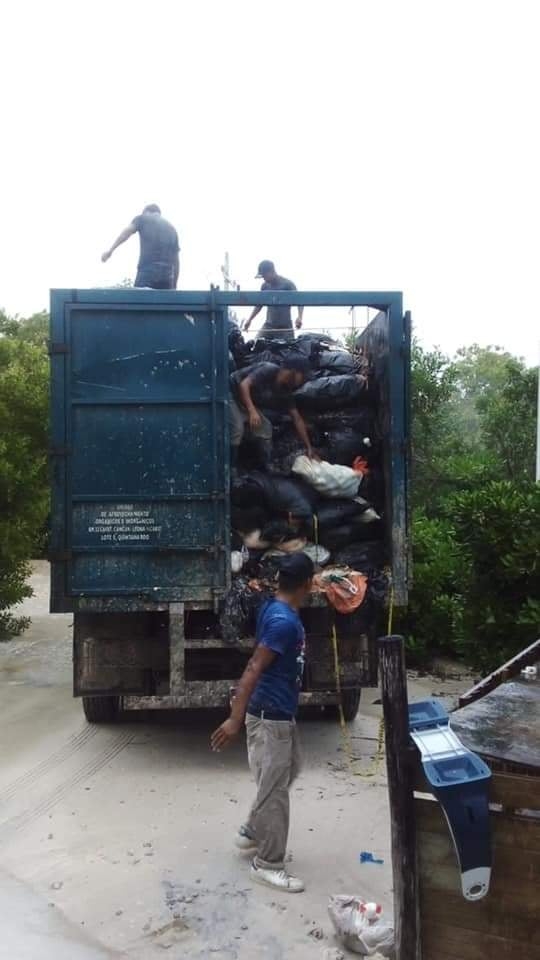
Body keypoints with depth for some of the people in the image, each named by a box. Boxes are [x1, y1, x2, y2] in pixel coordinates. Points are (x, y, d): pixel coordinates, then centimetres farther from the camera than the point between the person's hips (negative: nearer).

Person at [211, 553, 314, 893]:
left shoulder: (275, 608, 2)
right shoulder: (285, 621, -26)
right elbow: (254, 669, -28)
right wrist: (236, 719, -28)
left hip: (282, 714, 10)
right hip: (270, 717, -10)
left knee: (289, 770, 24)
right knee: (274, 791, 3)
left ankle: (251, 833, 38)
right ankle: (267, 865, 18)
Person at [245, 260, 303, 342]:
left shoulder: (287, 284, -5)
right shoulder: (265, 286, 8)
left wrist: (299, 317, -25)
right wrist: (249, 319, 11)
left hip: (285, 327, -4)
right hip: (269, 326, 4)